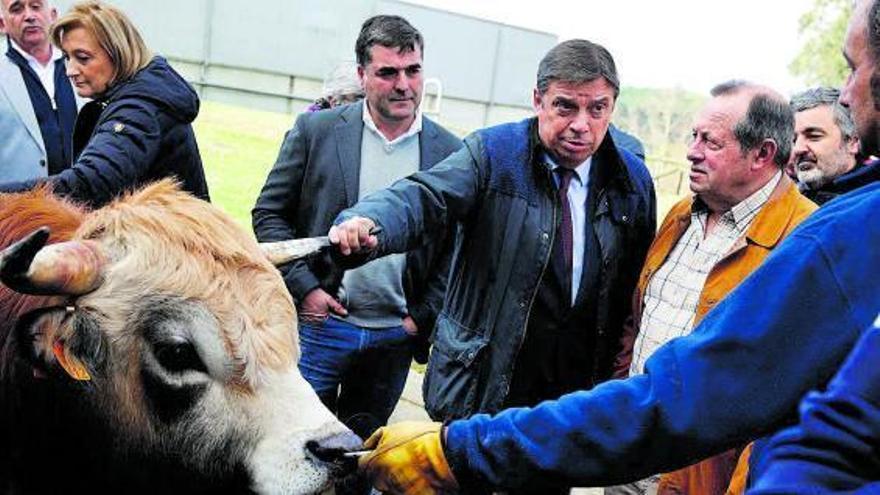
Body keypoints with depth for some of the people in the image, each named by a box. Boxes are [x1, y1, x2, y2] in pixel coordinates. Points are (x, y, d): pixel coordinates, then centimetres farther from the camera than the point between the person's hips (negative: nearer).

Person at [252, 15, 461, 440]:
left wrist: (423, 315, -2)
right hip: (319, 322, -1)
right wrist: (304, 287, -9)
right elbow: (269, 214, 0)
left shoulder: (449, 152, -1)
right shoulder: (316, 130, -4)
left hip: (395, 337, 2)